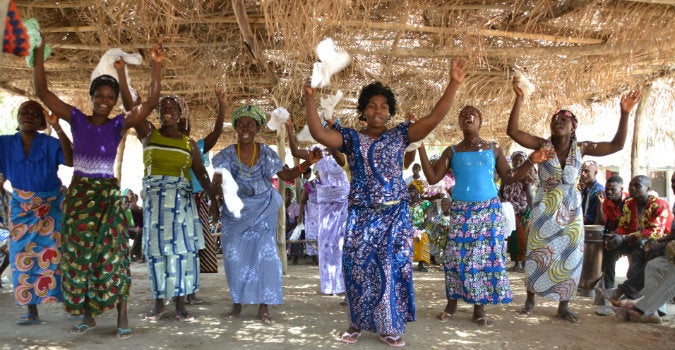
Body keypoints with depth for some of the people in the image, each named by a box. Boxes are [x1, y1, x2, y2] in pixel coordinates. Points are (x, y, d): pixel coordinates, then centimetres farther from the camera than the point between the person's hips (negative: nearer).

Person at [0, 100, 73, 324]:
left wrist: (58, 129, -32)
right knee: (24, 257, 1)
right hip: (21, 207, 3)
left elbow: (71, 160, -26)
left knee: (54, 253, -6)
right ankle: (31, 311, 7)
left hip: (52, 205, -3)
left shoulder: (50, 144, -8)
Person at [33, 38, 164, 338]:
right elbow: (41, 91, 0)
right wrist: (39, 53, -6)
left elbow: (151, 101, -12)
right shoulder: (76, 119, 3)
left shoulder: (119, 124, -1)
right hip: (78, 194, 2)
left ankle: (122, 317, 1)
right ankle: (87, 315, 19)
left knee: (111, 254, -5)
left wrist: (156, 65, -21)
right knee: (78, 255, 6)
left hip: (107, 195, -2)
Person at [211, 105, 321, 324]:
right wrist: (216, 183, -41)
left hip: (263, 212, 0)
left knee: (264, 255, -4)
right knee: (235, 256, 2)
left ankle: (263, 307, 5)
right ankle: (237, 304, 18)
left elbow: (287, 175, -3)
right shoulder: (228, 154, -5)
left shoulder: (266, 153, -3)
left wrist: (307, 163, -18)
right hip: (235, 213, 0)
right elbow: (218, 178, -16)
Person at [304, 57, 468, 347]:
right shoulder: (351, 138, 5)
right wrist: (310, 98, -19)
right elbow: (318, 134, -11)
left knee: (392, 268, 2)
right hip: (361, 215, 0)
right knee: (358, 268, 5)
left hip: (395, 214, 0)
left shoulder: (399, 135, 6)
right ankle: (357, 323, 22)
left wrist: (453, 84, -12)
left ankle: (389, 327, 15)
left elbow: (434, 117, -3)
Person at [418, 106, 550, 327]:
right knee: (456, 256, -1)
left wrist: (531, 162, -3)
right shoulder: (452, 151, 6)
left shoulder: (494, 149, 7)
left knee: (486, 256, -1)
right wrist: (421, 147, -7)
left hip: (489, 209, 0)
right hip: (461, 210, 0)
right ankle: (451, 304, 13)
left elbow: (508, 178, 6)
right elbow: (432, 178, -3)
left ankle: (479, 309, 9)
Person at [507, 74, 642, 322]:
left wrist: (625, 114, -7)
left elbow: (617, 145, 1)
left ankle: (563, 305, 18)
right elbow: (513, 131, -16)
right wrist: (519, 99, -23)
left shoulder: (581, 148, 0)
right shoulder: (543, 145, -6)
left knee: (569, 257, 5)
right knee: (537, 255, 2)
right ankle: (530, 300, 17)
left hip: (571, 211, 2)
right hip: (545, 210, -2)